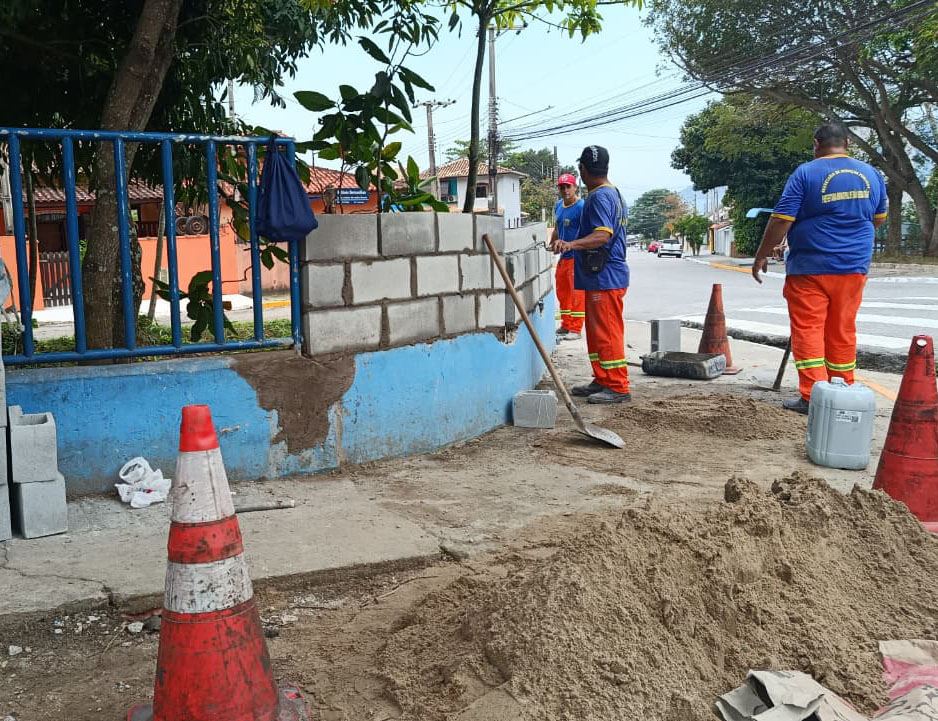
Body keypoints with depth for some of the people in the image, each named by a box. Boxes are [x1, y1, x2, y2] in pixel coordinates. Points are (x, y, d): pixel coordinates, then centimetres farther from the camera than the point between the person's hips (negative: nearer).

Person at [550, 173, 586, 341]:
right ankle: (566, 326, 25)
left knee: (577, 292, -5)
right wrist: (550, 245, 24)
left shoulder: (581, 207, -12)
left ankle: (576, 329, -1)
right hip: (563, 257, 9)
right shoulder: (558, 205, 13)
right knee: (562, 292, 14)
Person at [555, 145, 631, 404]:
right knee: (597, 332, 16)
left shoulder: (599, 197, -16)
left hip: (604, 277, -11)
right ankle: (602, 381, 23)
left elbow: (603, 235, -29)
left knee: (607, 333, -7)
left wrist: (573, 244, -42)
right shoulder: (614, 193, 18)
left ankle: (618, 387, -2)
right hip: (603, 276, 11)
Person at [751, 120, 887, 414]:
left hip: (810, 268, -5)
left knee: (808, 330, -1)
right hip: (854, 268, 5)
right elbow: (878, 219, 21)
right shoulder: (872, 174, 8)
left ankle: (812, 397, -7)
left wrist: (761, 256, -1)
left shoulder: (805, 174, -8)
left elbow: (781, 221, -11)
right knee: (843, 331, 13)